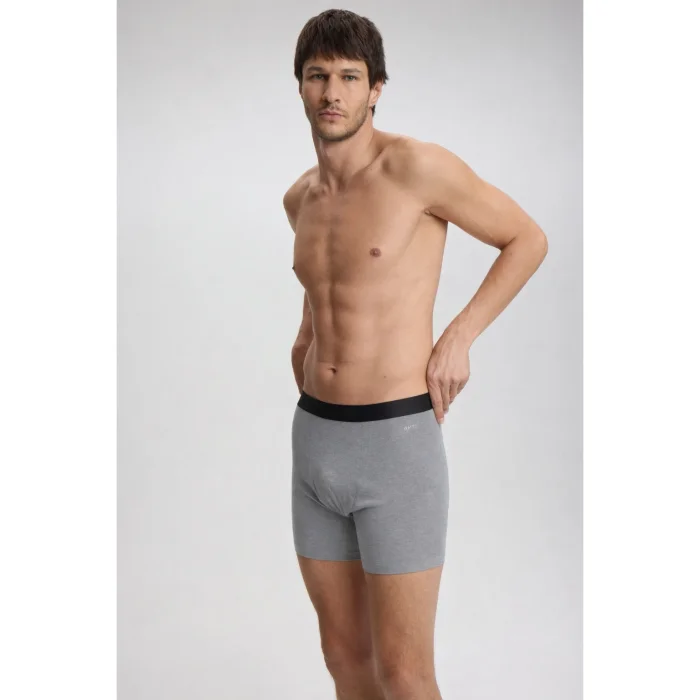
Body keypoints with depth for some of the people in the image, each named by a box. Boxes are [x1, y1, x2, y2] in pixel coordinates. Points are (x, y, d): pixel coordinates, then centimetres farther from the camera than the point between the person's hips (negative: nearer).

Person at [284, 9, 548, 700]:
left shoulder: (417, 163, -11)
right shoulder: (300, 197, 9)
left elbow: (528, 238, 0)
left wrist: (458, 338, -8)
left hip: (398, 445, -6)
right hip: (315, 443, 7)